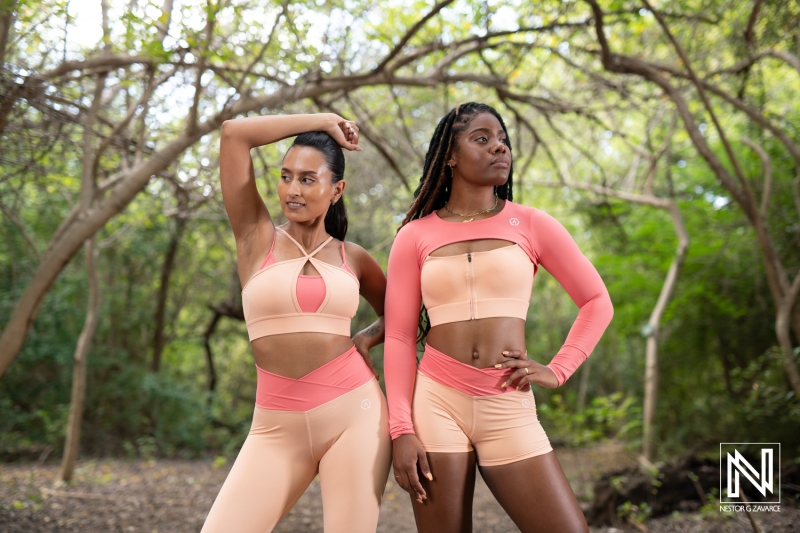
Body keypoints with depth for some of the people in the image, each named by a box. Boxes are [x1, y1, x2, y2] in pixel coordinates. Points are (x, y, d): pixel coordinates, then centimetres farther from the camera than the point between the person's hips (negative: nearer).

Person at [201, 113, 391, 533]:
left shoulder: (353, 258, 9)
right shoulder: (256, 237, 4)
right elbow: (233, 132, -5)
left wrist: (366, 339, 6)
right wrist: (322, 122, 4)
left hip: (354, 413, 1)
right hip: (277, 426, 0)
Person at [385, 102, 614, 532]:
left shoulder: (530, 225, 6)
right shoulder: (415, 236, 5)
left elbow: (597, 302, 12)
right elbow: (399, 338, 3)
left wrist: (557, 371, -1)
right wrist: (401, 430, -5)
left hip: (509, 410, 1)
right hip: (436, 404, 0)